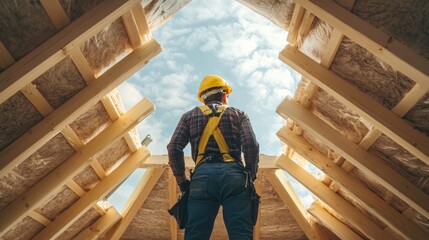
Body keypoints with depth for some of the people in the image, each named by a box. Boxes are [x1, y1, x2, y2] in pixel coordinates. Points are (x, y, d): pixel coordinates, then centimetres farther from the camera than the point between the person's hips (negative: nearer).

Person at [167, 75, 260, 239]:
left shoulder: (190, 116, 21)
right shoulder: (239, 114, 19)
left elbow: (174, 147, 8)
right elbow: (251, 144, 1)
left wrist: (181, 179, 14)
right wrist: (250, 176, 10)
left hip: (202, 175, 1)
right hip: (233, 174, 0)